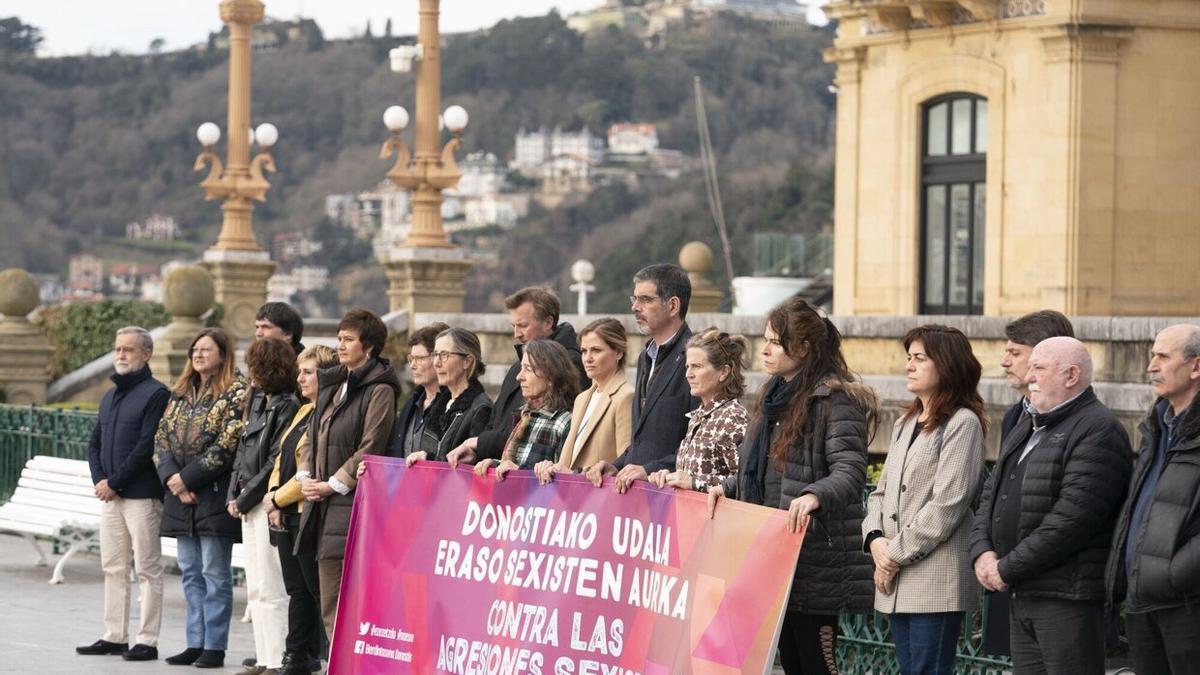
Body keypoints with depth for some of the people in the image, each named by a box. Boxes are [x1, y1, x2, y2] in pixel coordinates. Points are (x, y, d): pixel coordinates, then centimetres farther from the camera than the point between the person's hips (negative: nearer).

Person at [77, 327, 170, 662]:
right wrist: (99, 480, 1)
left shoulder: (156, 393, -7)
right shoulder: (110, 396, 18)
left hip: (142, 495, -8)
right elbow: (94, 443, 18)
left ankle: (147, 641, -2)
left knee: (147, 569, -3)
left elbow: (147, 445, -15)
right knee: (113, 568, 10)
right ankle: (114, 636, 15)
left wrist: (114, 482, -14)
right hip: (109, 496, 8)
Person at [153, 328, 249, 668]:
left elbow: (227, 445, -15)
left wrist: (187, 477, -15)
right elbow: (162, 437, 9)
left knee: (215, 573, -3)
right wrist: (171, 477, -7)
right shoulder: (180, 393, 15)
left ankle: (214, 646, 0)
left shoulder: (235, 392, -6)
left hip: (215, 495, -7)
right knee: (190, 572, 9)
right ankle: (196, 643, 15)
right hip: (181, 498, 7)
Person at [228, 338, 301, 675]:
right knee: (255, 589, 12)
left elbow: (275, 462, -17)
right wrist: (234, 494, 7)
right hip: (249, 503, 9)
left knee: (271, 588, -7)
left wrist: (245, 498, -11)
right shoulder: (258, 401, 14)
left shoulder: (288, 406, -13)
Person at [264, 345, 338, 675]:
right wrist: (272, 496, 3)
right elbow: (283, 458, 20)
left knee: (317, 590, -6)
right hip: (286, 516, 10)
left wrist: (278, 499, -12)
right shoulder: (304, 412, 18)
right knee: (297, 589, 14)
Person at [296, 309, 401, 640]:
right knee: (329, 602, 8)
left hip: (355, 503, -8)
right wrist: (306, 477, 5)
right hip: (322, 503, 8)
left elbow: (370, 449, -13)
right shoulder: (332, 384, 19)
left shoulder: (379, 390, -7)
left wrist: (332, 485, -12)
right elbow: (311, 436, 21)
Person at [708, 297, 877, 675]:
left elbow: (850, 473, -19)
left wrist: (813, 496, -36)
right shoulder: (775, 396, 16)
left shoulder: (835, 399, -10)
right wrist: (727, 487, 8)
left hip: (814, 557, -8)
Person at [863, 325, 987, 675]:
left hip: (937, 582, -8)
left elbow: (947, 505, -14)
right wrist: (875, 539, -3)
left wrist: (896, 553, -12)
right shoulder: (904, 424, 19)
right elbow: (882, 492, 17)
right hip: (898, 582, 8)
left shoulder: (962, 423, -7)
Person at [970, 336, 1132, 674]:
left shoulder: (1098, 430, -12)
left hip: (1066, 596, -9)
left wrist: (1008, 569, -16)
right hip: (1022, 595, 9)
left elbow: (1072, 517, -20)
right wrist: (982, 552, 1)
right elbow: (991, 495, 20)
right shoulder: (1027, 427, 20)